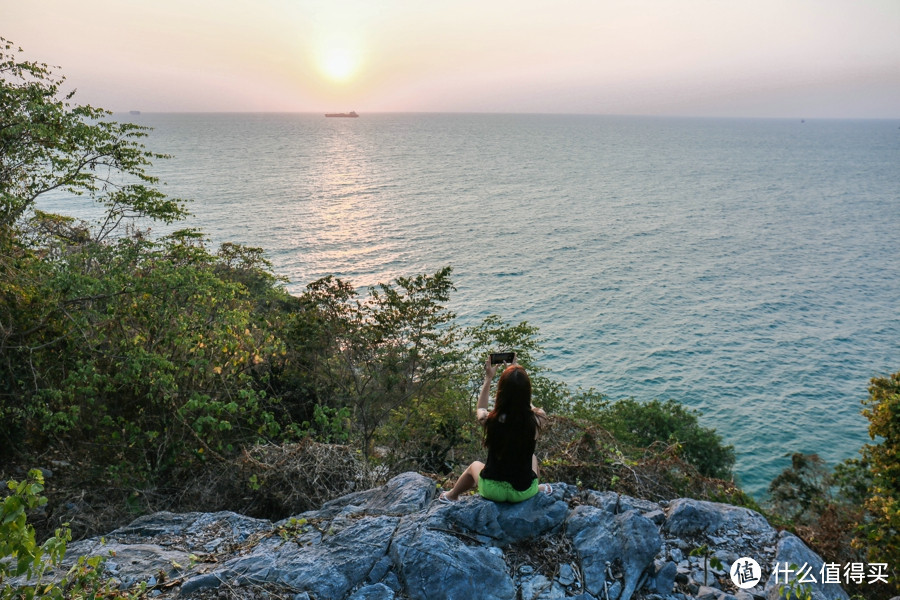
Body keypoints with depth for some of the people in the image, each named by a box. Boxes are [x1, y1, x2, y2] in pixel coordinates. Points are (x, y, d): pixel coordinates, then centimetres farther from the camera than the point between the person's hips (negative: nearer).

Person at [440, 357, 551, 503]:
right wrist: (521, 375, 10)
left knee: (474, 465, 35)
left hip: (493, 491, 0)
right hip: (524, 493, 0)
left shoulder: (490, 420, -22)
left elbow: (480, 409, 5)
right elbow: (530, 407, 4)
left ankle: (451, 496, 56)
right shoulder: (537, 420, -22)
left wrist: (488, 379, 11)